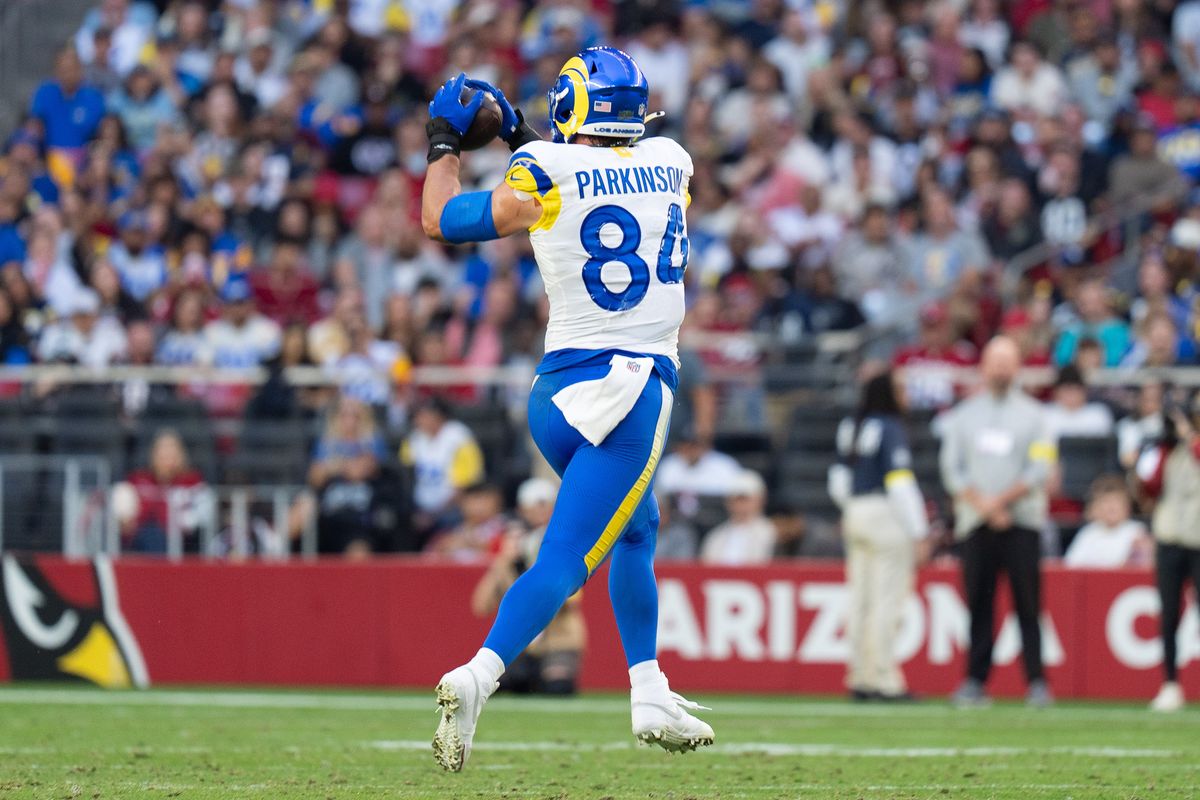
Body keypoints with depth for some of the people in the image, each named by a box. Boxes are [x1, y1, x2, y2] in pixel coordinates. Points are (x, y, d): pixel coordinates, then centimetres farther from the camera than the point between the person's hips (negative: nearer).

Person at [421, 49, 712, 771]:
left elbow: (441, 219, 11)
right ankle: (477, 676, -30)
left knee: (636, 529, 25)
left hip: (558, 388, 3)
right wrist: (527, 139, 32)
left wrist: (446, 140, 24)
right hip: (631, 388, -3)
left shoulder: (544, 177, -1)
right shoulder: (671, 165, 5)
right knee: (566, 558, -9)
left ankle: (651, 697, 24)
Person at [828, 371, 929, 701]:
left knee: (861, 598, 10)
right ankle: (883, 680, -8)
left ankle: (860, 677, 11)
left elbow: (838, 481, 14)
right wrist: (917, 532, -15)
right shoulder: (891, 429, -12)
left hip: (855, 514, 8)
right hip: (886, 517, -8)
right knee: (887, 599, -6)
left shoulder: (849, 428, 11)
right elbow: (899, 484, -17)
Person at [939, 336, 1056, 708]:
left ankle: (1037, 683, -7)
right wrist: (986, 507, -8)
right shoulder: (963, 415, 12)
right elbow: (953, 470, 4)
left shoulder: (1031, 414, 7)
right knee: (978, 603, 1)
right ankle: (975, 681, 2)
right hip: (975, 524, 2)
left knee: (1028, 603, -6)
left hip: (1022, 522, -2)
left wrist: (1002, 500, -12)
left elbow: (1038, 471, -2)